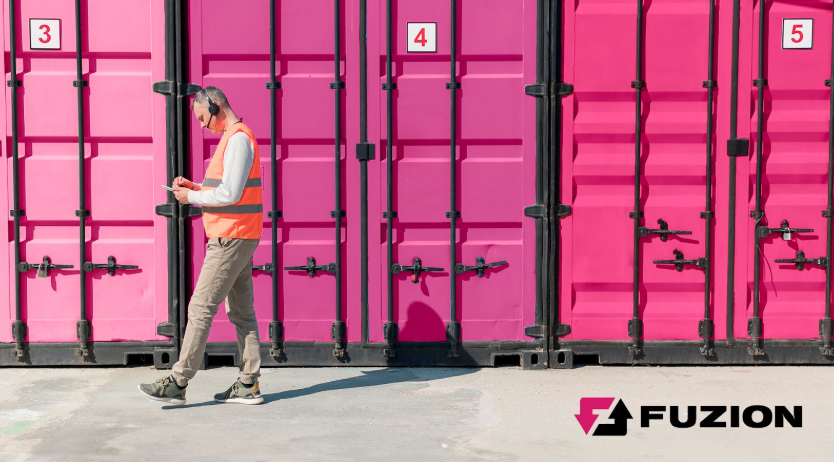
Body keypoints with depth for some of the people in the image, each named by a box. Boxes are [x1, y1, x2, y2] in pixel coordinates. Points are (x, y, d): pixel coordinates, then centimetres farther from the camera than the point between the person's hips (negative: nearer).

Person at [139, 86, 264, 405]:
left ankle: (177, 383, -4)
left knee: (201, 308, -7)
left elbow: (231, 193, -23)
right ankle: (249, 385, 11)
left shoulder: (238, 138, -15)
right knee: (241, 311, 9)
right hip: (238, 238, 11)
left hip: (231, 239, -11)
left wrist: (191, 198, -10)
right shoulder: (234, 137, 18)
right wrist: (194, 186, 11)